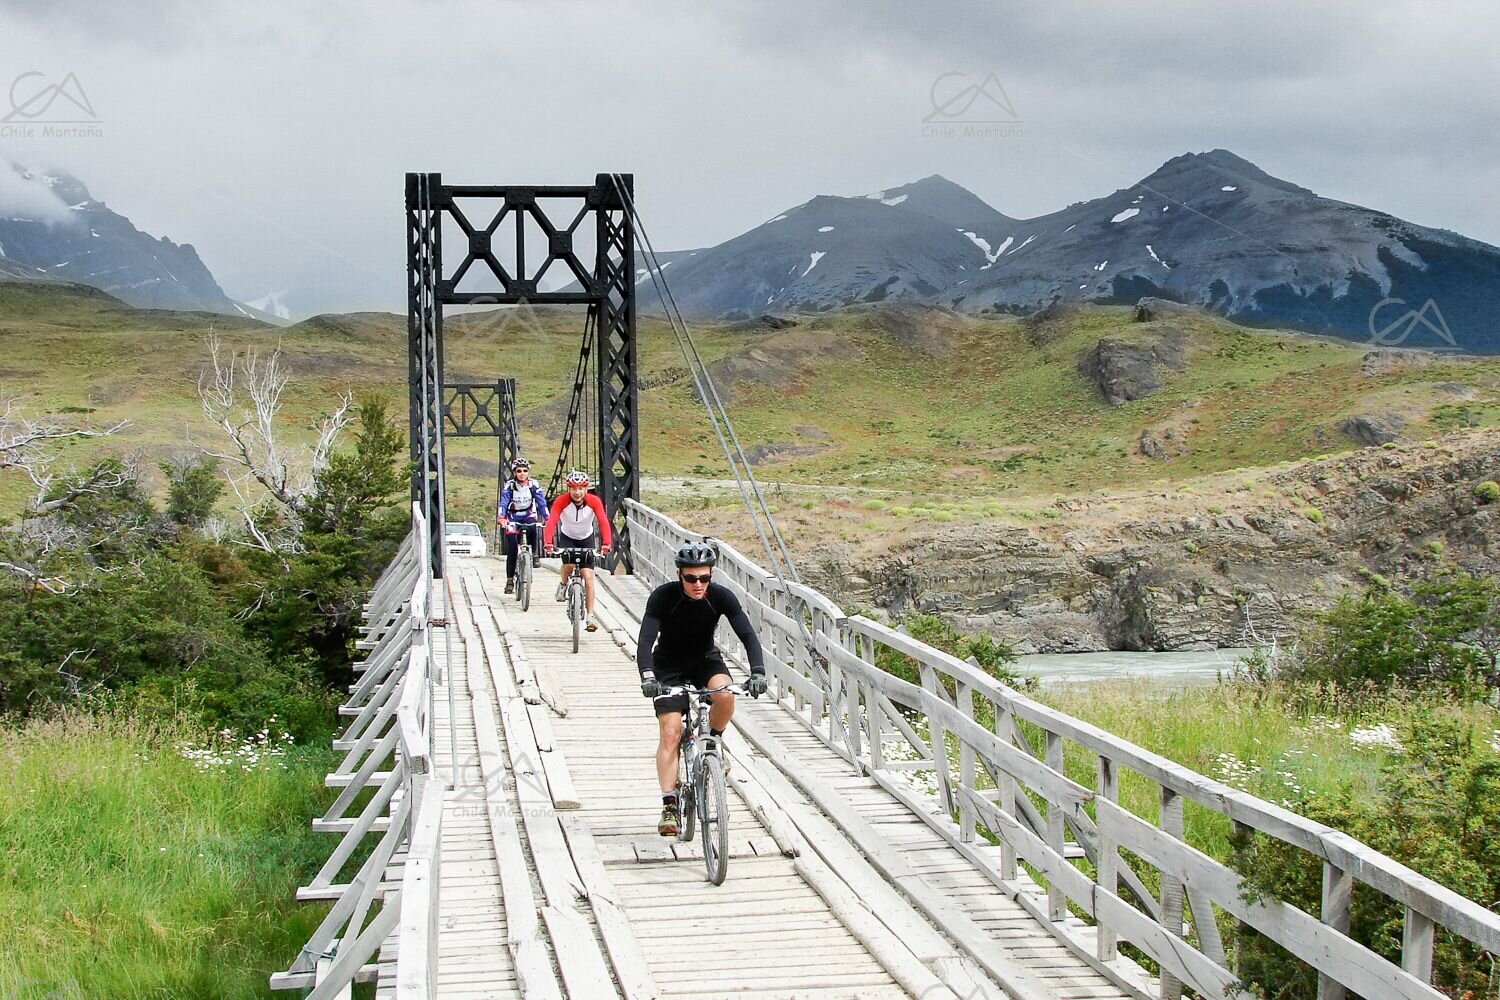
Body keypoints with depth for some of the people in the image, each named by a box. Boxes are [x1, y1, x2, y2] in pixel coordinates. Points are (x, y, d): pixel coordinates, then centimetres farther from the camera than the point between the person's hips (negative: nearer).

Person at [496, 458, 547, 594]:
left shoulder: (534, 485, -12)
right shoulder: (509, 485, -15)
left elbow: (542, 503, -17)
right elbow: (503, 503, -24)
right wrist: (501, 518, -42)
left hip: (528, 515, 1)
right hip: (513, 517, -1)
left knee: (533, 528, -35)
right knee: (512, 549, -10)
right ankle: (510, 580, -3)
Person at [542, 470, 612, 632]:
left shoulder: (594, 501, -22)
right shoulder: (561, 501, -23)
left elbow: (603, 522, -32)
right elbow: (551, 521, -35)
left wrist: (606, 544, -47)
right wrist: (548, 543, -51)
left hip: (587, 539, 1)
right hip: (567, 537, 0)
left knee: (588, 577, -9)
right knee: (568, 564, -29)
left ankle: (590, 616, -5)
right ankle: (563, 585, 6)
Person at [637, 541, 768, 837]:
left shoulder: (721, 596, -20)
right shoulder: (663, 596, -25)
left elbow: (748, 635, -23)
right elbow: (645, 641, -32)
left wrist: (758, 673, -39)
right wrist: (647, 677, -49)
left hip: (705, 660, 1)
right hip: (669, 666, -1)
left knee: (725, 695, -31)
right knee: (670, 733, -14)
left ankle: (713, 738, 0)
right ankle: (670, 806, -12)